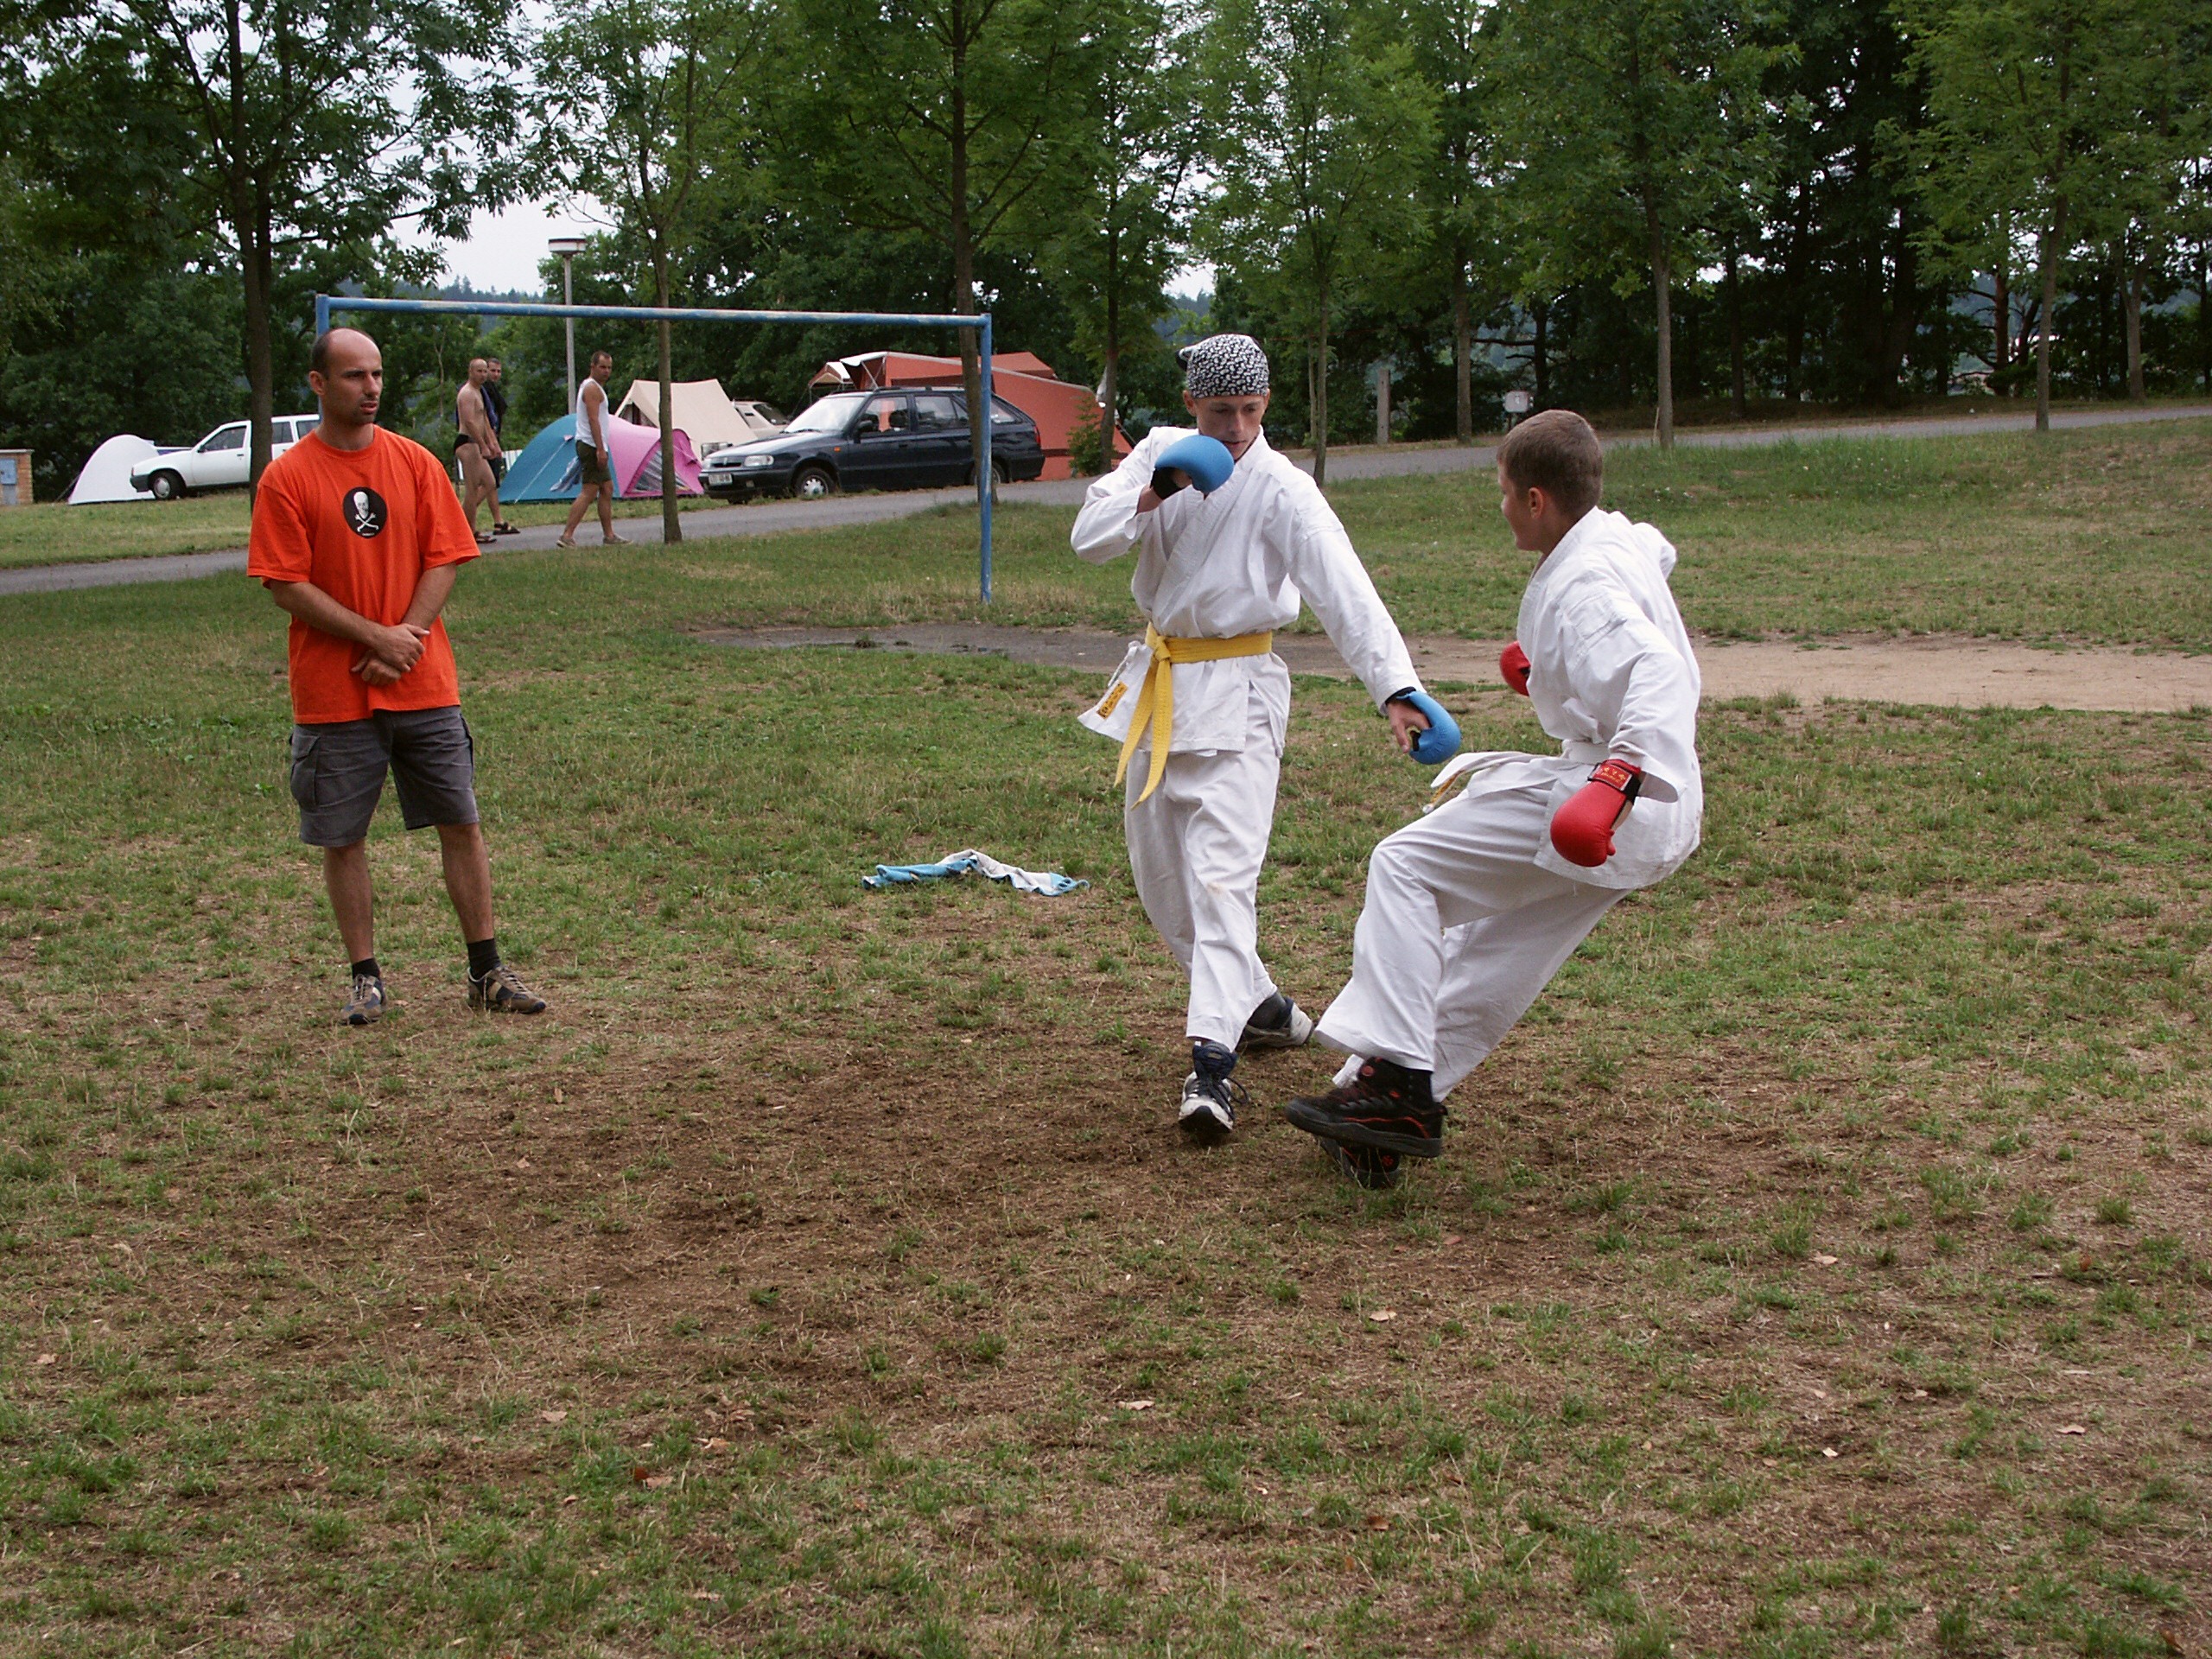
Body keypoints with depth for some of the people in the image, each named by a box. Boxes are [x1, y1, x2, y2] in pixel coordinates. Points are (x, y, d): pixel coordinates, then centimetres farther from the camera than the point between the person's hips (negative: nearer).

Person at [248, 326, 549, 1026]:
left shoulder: (415, 463, 5)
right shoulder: (288, 477, -3)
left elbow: (444, 561, 2)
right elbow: (288, 586, -8)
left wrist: (404, 642, -11)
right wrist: (376, 638, -14)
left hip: (425, 686, 2)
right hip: (332, 696, -2)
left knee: (461, 824, 3)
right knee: (343, 838, 4)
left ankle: (486, 971, 11)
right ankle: (365, 978, 16)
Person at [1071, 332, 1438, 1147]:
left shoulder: (1281, 491, -15)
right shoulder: (1160, 452, 1)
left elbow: (1346, 592, -25)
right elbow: (1089, 537, -6)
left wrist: (1396, 689, -37)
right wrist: (1156, 494, -25)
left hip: (1234, 691, -7)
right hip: (1157, 681, 7)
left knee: (1222, 872, -18)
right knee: (1159, 870, 16)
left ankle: (1213, 1061, -26)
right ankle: (1258, 1004, 32)